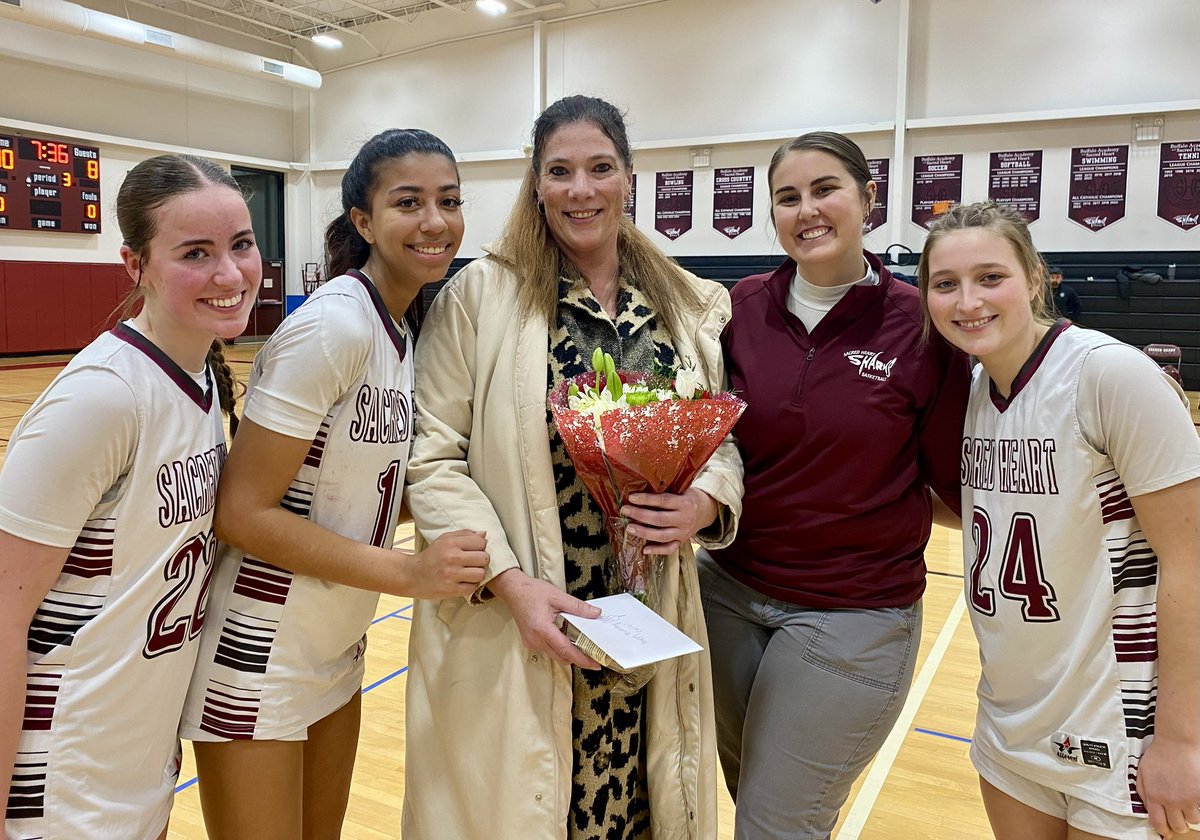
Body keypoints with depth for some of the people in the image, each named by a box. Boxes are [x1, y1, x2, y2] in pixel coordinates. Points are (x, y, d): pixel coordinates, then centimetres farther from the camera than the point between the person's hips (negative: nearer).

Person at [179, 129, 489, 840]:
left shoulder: (404, 331, 4)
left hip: (340, 650, 8)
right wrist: (409, 573, -23)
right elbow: (243, 511, -22)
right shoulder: (332, 324, -21)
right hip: (262, 659, -8)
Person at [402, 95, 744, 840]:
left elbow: (723, 440, 11)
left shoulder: (691, 304, 5)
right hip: (508, 629, -3)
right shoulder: (480, 294, -6)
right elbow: (433, 460, -7)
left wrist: (705, 503, -11)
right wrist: (512, 581, -16)